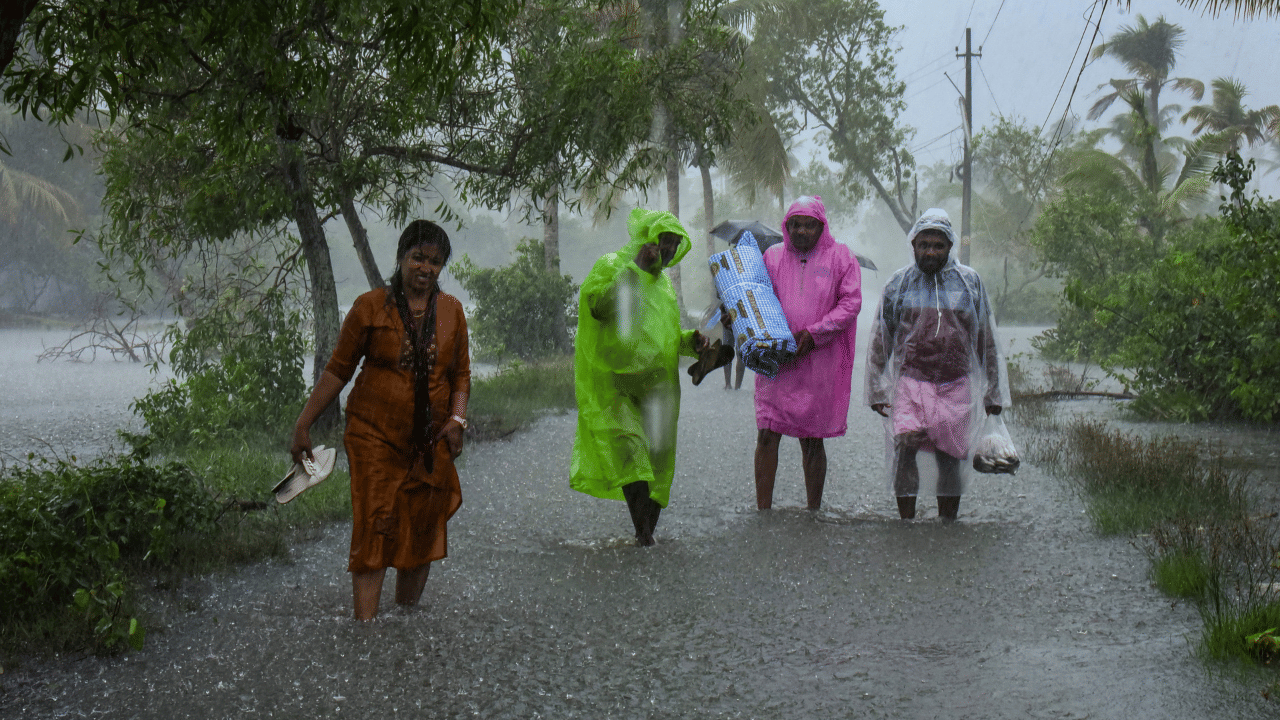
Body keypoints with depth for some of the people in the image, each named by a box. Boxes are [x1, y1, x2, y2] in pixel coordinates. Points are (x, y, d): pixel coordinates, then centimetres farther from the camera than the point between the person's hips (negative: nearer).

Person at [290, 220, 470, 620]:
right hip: (374, 436, -3)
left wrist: (457, 419, -4)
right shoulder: (371, 307, -1)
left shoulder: (451, 310, 8)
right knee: (374, 531, -12)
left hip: (431, 442, 4)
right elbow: (338, 370, 2)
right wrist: (303, 424, 0)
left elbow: (461, 374, 14)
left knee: (421, 533, 7)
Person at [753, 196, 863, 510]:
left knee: (812, 441, 5)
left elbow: (851, 303, -2)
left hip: (819, 363, -2)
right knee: (767, 436, -4)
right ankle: (763, 511, 3)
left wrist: (814, 334, -12)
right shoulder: (772, 257, 11)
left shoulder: (840, 257, 4)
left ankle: (814, 512, 15)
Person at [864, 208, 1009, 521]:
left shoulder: (970, 281, 7)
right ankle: (906, 523, -9)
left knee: (950, 458, 2)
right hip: (909, 381, -1)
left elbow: (987, 342, 11)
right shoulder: (898, 284, 6)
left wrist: (993, 392, 9)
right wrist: (877, 390, 6)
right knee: (904, 448, -16)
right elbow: (879, 342, 11)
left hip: (956, 385, 1)